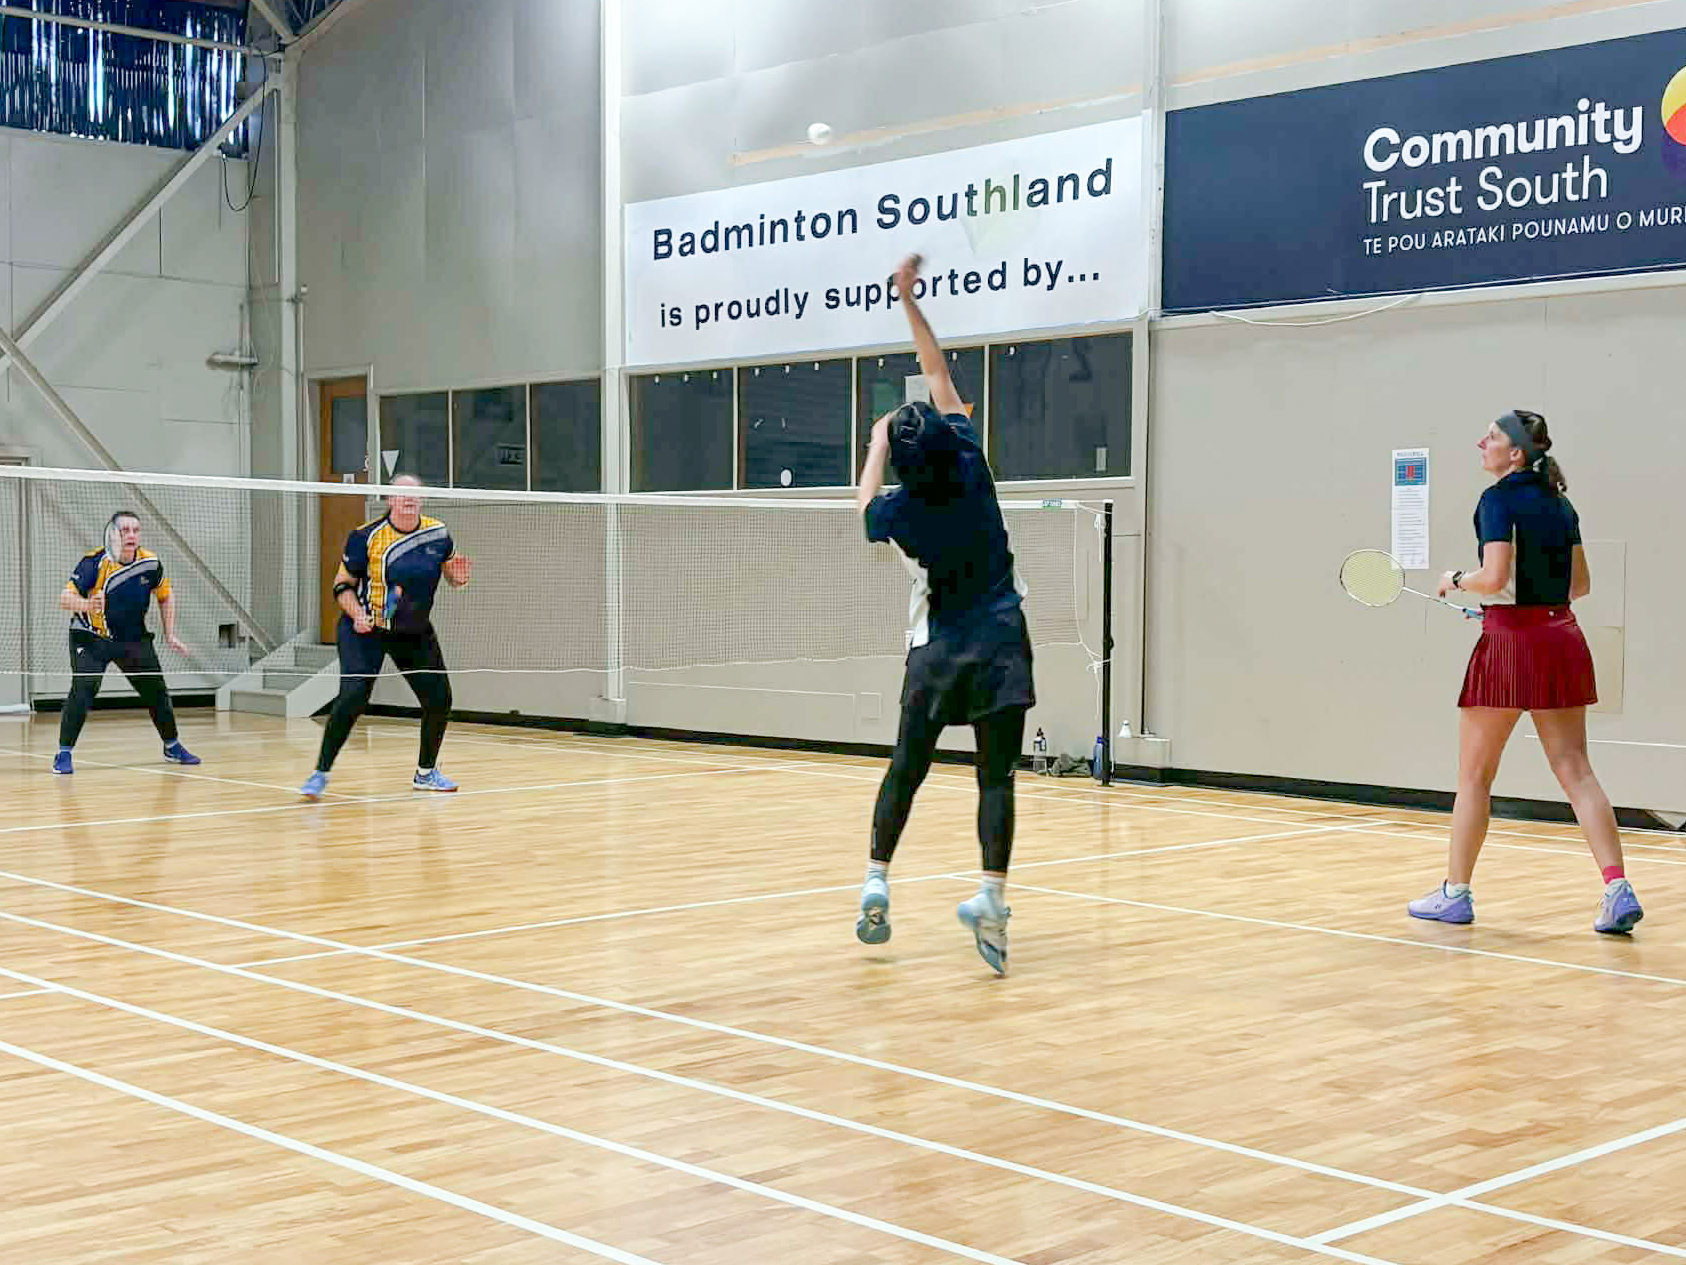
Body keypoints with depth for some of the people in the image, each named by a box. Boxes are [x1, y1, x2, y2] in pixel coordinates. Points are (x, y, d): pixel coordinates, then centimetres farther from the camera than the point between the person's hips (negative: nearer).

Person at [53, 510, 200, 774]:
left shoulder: (150, 563, -10)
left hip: (134, 638, 4)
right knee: (84, 688, -24)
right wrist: (87, 605, -52)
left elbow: (165, 596, 9)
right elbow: (64, 598, -31)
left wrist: (170, 635, 5)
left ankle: (172, 747, 34)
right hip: (91, 637, -4)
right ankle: (64, 754, -15)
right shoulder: (95, 563, -23)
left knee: (157, 690, 11)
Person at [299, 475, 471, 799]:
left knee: (439, 699, 4)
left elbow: (451, 575, 13)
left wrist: (459, 575, -12)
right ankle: (320, 774, -9)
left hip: (416, 632, 5)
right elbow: (343, 584, -6)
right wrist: (357, 614, -24)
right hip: (366, 630, -5)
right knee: (353, 697, -20)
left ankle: (426, 772, 26)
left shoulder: (438, 533, -2)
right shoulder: (366, 537, -13)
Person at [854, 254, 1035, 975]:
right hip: (1000, 644, 0)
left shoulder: (899, 510, -10)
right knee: (996, 776, -3)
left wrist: (877, 444, 27)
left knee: (907, 768, 14)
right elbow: (940, 379, 0)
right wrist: (909, 300, 5)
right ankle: (991, 895, -16)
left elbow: (865, 504, 18)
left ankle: (876, 881, 13)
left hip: (937, 651, 1)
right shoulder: (972, 469, -10)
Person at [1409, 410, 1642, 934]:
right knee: (1576, 772, 3)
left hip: (1511, 639, -6)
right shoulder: (1559, 503, 12)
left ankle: (1455, 892, 15)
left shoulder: (1499, 499, -10)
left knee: (1474, 777, 6)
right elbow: (1580, 583, 17)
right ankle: (1618, 890, -9)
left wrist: (1456, 579, -2)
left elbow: (1494, 577, -20)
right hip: (1563, 638, 7)